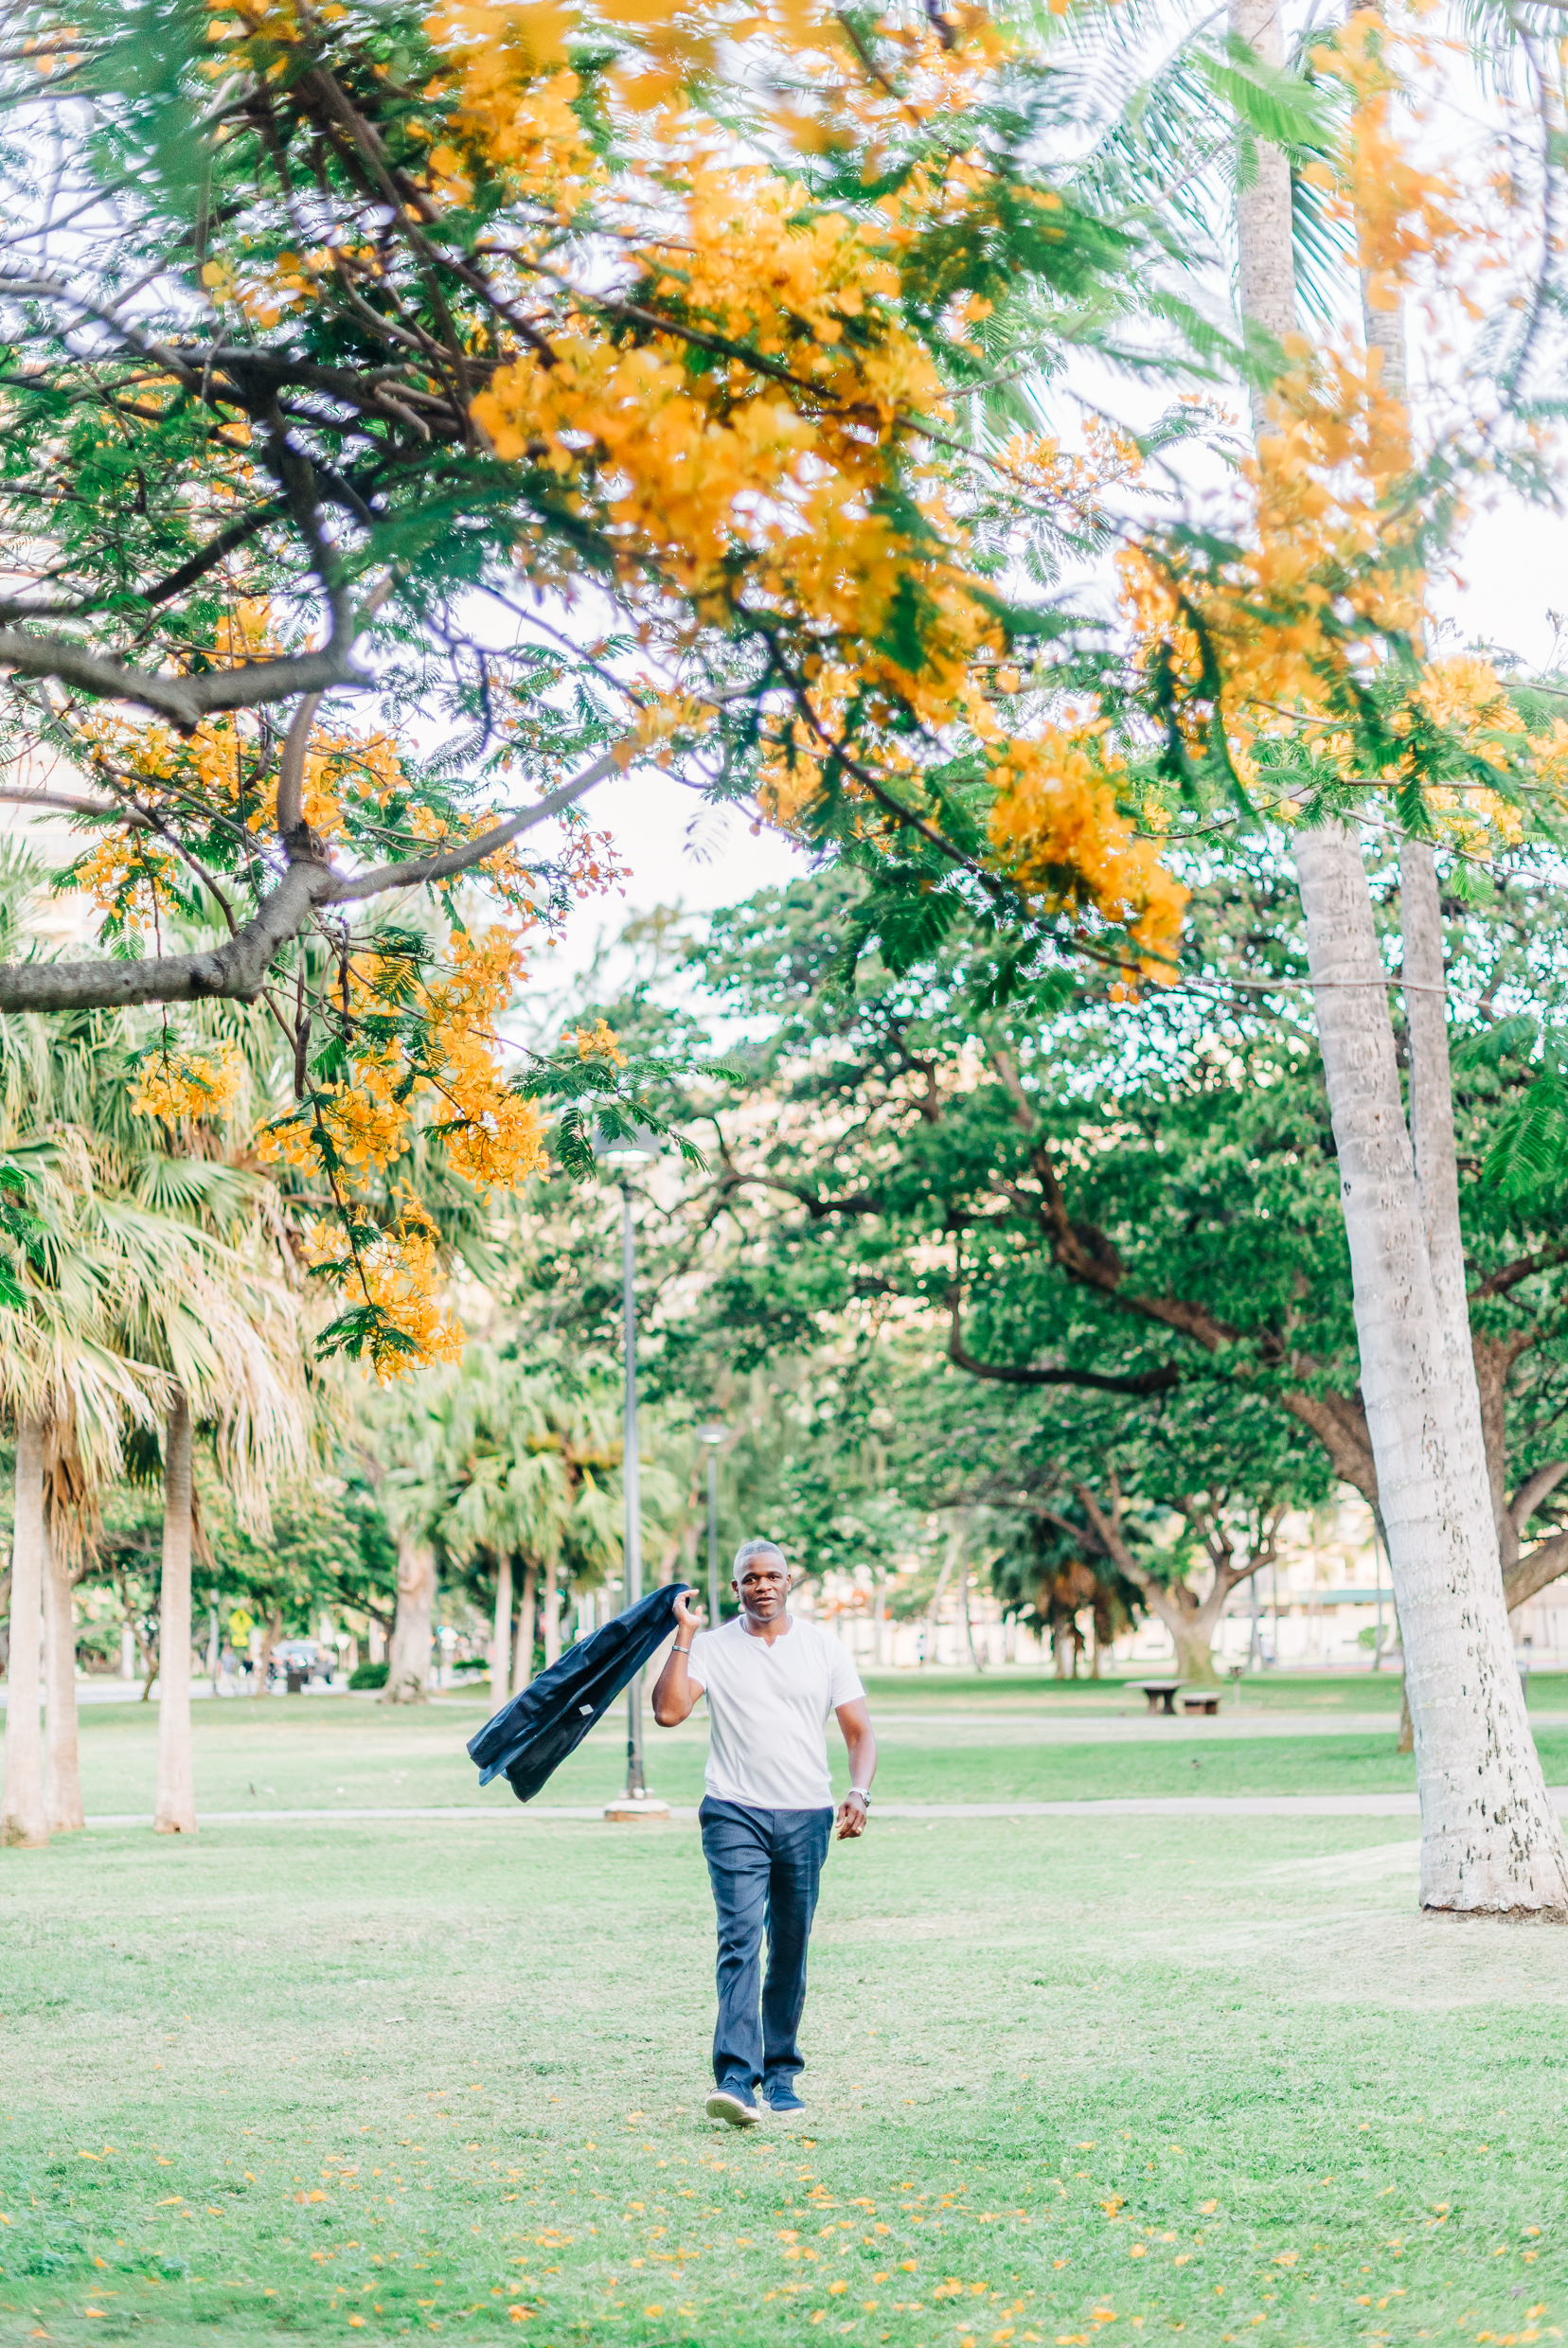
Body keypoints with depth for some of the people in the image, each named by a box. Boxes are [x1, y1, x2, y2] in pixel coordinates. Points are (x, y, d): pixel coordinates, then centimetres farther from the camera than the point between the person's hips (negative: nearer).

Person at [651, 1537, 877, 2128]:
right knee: (739, 1940, -16)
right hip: (736, 1814, -2)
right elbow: (668, 1712, -12)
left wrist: (859, 1793, -9)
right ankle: (735, 2079, -23)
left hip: (807, 1816, 2)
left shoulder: (823, 1649, 7)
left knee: (791, 1952, 9)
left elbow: (859, 1732, 8)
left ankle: (781, 2073, 21)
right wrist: (683, 1636, -10)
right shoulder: (712, 1647, 2)